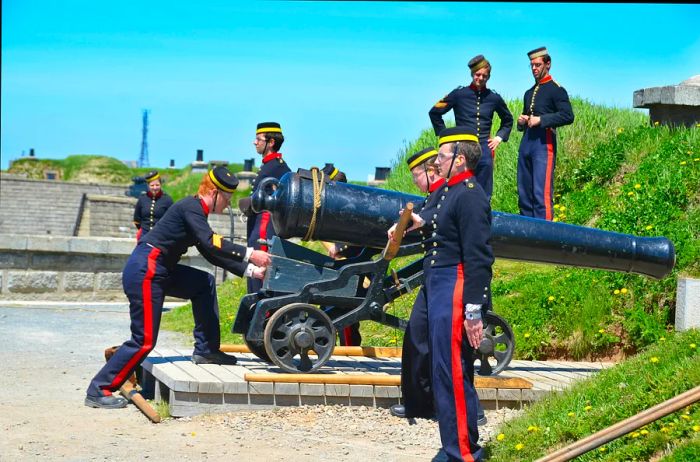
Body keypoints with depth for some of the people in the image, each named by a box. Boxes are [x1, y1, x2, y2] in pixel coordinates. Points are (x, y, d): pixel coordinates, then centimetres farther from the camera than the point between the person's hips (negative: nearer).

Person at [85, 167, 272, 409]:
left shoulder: (196, 211, 18)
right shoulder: (192, 206, -11)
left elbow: (213, 254, 21)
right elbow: (211, 243, -24)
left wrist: (250, 270, 16)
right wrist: (249, 254, -24)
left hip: (159, 270, 10)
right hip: (144, 271, -10)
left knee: (204, 284, 14)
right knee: (144, 340, -9)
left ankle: (206, 350, 17)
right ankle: (99, 391, -4)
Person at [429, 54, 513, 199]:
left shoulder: (494, 98, 9)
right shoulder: (459, 94, 1)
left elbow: (508, 120, 27)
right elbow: (434, 113, 9)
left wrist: (500, 137, 14)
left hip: (484, 149, 2)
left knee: (484, 195, -2)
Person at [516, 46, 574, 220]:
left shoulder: (556, 89, -1)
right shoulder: (529, 93, 22)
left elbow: (568, 116, -13)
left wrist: (541, 120, -17)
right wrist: (521, 122, 10)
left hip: (544, 143, -8)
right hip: (526, 143, 8)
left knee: (541, 193, -13)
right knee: (524, 193, 8)